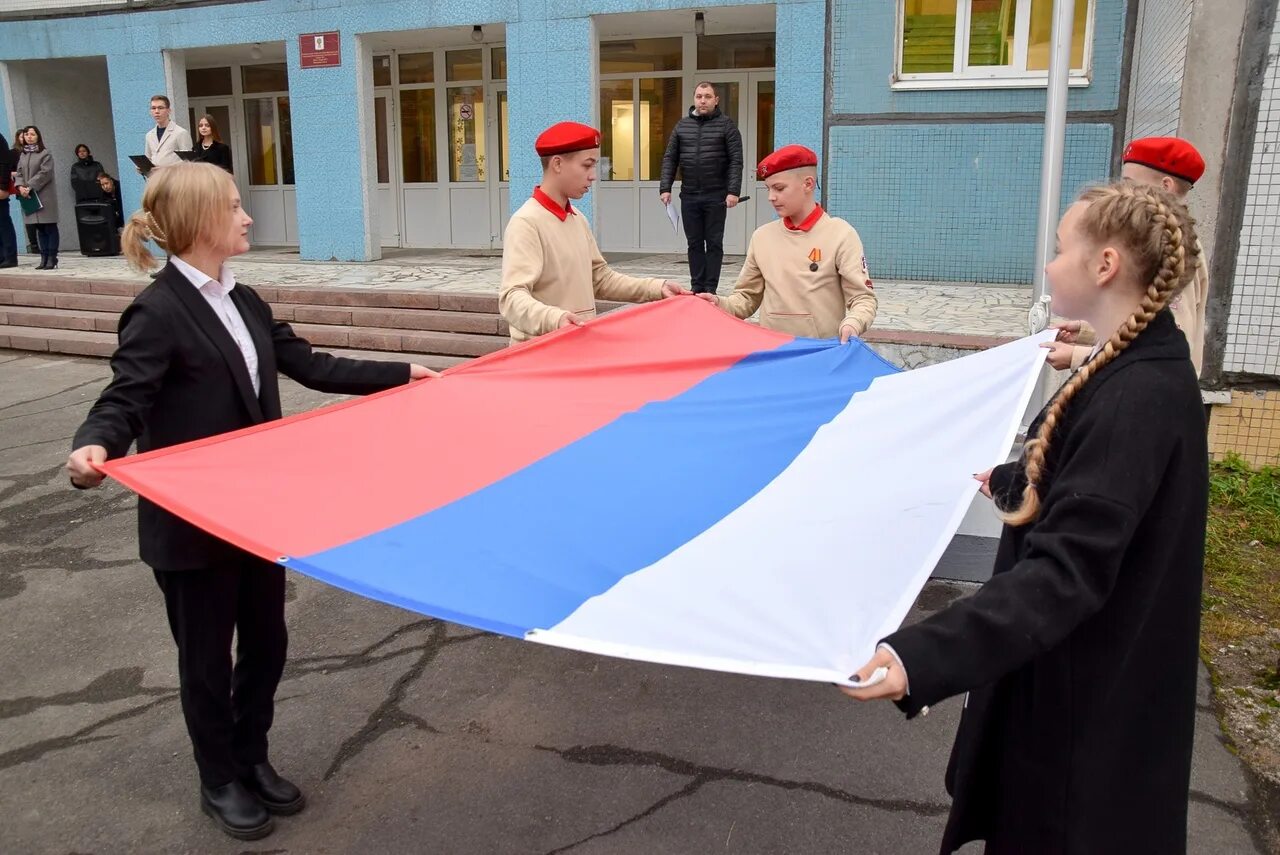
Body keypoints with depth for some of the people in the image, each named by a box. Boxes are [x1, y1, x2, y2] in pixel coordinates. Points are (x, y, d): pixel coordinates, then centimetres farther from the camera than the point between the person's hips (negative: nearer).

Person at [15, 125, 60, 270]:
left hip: (45, 195, -6)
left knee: (50, 227, -5)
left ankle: (52, 258, -4)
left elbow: (45, 173, -11)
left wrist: (29, 187, -16)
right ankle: (44, 258, 10)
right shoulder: (22, 155, 16)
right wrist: (20, 186, -8)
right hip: (29, 197, 6)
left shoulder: (45, 154, -3)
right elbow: (19, 174, 12)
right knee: (39, 229, 8)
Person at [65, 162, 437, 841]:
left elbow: (310, 366, 12)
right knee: (208, 656, 11)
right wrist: (93, 448, -44)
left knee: (265, 642, 18)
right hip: (191, 524, -7)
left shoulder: (244, 301, 7)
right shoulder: (159, 312, -17)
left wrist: (402, 374, 14)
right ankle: (220, 782, 32)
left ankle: (252, 760, 40)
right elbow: (124, 401, -21)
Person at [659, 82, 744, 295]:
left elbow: (736, 161, -5)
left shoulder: (726, 125, 1)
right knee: (694, 243, 7)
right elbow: (670, 158, 10)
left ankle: (710, 289, 5)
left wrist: (733, 191, -15)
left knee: (714, 243, 1)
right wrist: (665, 188, -1)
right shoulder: (682, 125, 10)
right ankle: (697, 287, 14)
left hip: (716, 197, -3)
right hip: (689, 196, 3)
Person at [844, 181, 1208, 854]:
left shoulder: (1138, 396, -29)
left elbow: (1068, 571, -36)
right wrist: (1007, 479, 38)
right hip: (1084, 663, 9)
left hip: (1091, 686, -9)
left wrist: (921, 657, -45)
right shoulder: (1140, 367, 2)